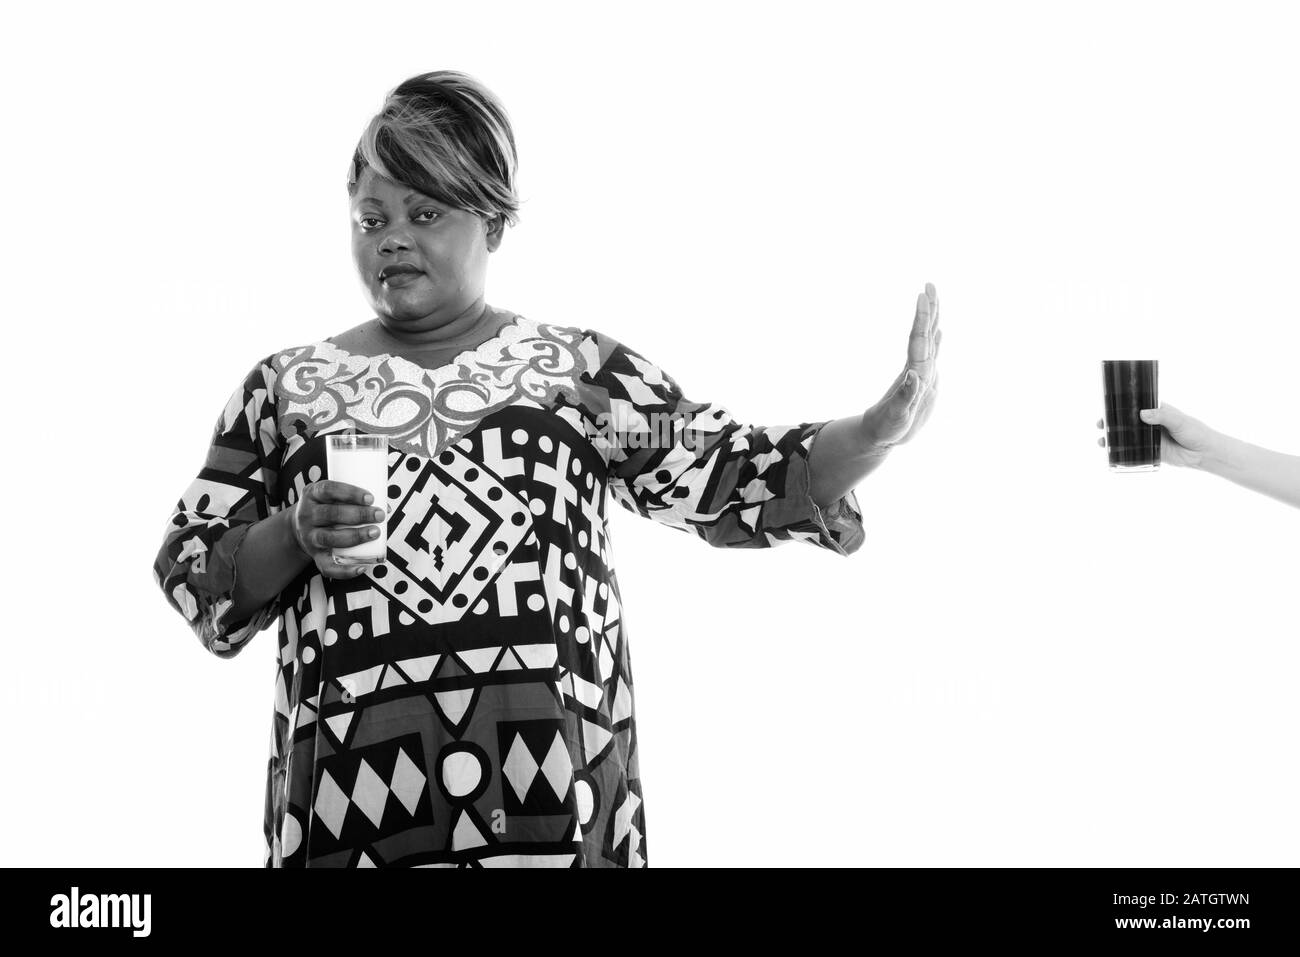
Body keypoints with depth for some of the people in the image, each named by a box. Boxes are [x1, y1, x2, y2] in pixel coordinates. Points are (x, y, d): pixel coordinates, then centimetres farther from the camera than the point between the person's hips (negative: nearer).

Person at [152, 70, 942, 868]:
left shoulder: (578, 367, 9)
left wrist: (879, 431, -12)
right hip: (358, 788, 1)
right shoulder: (285, 388, 12)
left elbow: (733, 479, 3)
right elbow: (191, 576, 11)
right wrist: (292, 536, -9)